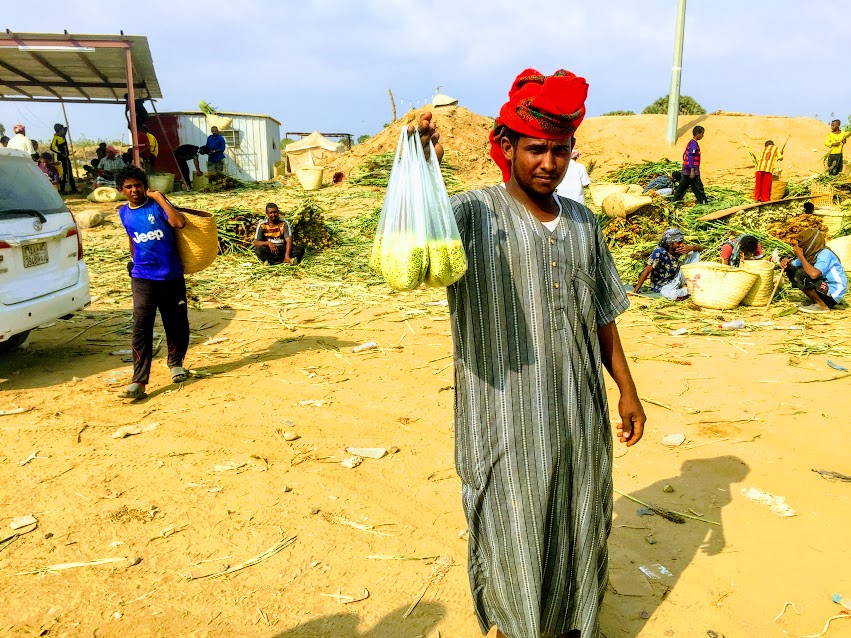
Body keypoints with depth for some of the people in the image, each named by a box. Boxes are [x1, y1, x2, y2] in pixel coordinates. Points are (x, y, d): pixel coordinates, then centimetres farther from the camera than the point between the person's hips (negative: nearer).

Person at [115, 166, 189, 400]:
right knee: (141, 328, -9)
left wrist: (159, 197, -18)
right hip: (143, 278, 2)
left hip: (171, 276, -1)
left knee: (176, 323, 11)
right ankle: (139, 382, -11)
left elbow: (179, 222, -25)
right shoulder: (124, 213, 7)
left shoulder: (156, 205, -5)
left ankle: (176, 363, 37)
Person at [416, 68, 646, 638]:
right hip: (508, 417, -5)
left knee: (581, 525, 20)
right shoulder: (475, 214, -9)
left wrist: (627, 389, 12)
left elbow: (603, 314, 13)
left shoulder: (582, 222, 8)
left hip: (580, 415, 6)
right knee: (516, 533, 11)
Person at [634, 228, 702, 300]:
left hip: (676, 279, 6)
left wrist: (690, 248, -26)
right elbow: (647, 271, -28)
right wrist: (635, 291, -29)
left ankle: (685, 285, -7)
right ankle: (688, 290, -7)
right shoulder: (659, 252, -28)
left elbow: (700, 248, -1)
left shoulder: (679, 248, -10)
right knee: (671, 294, -41)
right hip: (662, 285, -6)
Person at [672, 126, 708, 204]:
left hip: (686, 169, 10)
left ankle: (675, 200, 13)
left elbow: (684, 155, 21)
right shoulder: (694, 144, -15)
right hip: (691, 169, -10)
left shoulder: (691, 143, 15)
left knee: (683, 185, 12)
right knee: (697, 186, -2)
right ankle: (703, 201, 4)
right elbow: (691, 157, -21)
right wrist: (692, 170, -24)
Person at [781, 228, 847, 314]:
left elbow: (814, 274, -40)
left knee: (801, 274, -26)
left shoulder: (825, 254, -23)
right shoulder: (809, 254, 0)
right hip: (823, 288, 8)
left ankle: (821, 306, -10)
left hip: (833, 294, -8)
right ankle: (814, 300, 7)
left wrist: (800, 256, -29)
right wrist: (786, 262, -20)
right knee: (791, 270, 1)